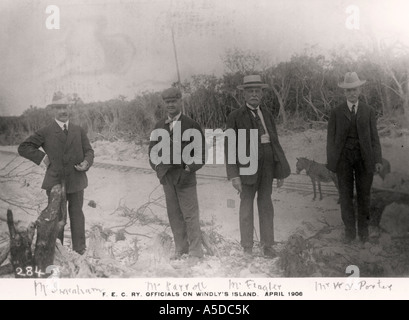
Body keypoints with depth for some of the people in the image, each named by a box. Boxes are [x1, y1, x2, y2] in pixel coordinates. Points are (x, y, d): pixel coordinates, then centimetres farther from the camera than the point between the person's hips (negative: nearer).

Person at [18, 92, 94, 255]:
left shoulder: (79, 131, 7)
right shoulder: (45, 132, -1)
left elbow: (89, 151, 8)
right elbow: (23, 148, 1)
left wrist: (86, 163, -12)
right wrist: (42, 158, -9)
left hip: (76, 179, 2)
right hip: (55, 181, -2)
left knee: (76, 213, 11)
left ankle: (79, 250, 22)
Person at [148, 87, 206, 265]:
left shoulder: (191, 126, -4)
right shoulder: (159, 126, 10)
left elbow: (201, 152, -3)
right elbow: (153, 148, 19)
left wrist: (191, 168, -13)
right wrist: (156, 165, 3)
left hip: (185, 177, -4)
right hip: (166, 177, 5)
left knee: (190, 216, 0)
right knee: (174, 215, 11)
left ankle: (195, 252, 10)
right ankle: (180, 249, 24)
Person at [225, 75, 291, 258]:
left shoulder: (267, 115, 9)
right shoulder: (235, 117, -5)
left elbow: (275, 142, 10)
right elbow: (229, 147, -7)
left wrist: (281, 171, 6)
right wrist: (233, 175, -14)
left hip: (267, 164, 4)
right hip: (247, 165, -4)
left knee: (266, 204, 8)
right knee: (246, 205, 6)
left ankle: (267, 245, 18)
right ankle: (247, 246, 19)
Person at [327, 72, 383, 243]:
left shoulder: (368, 111, 5)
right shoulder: (336, 112, 2)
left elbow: (374, 137, 3)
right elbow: (331, 138, 1)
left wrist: (378, 160, -7)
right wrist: (330, 162, -5)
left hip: (364, 157, 1)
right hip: (344, 157, -1)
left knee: (364, 195, 7)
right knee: (346, 195, 2)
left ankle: (363, 229, 22)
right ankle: (349, 230, 13)